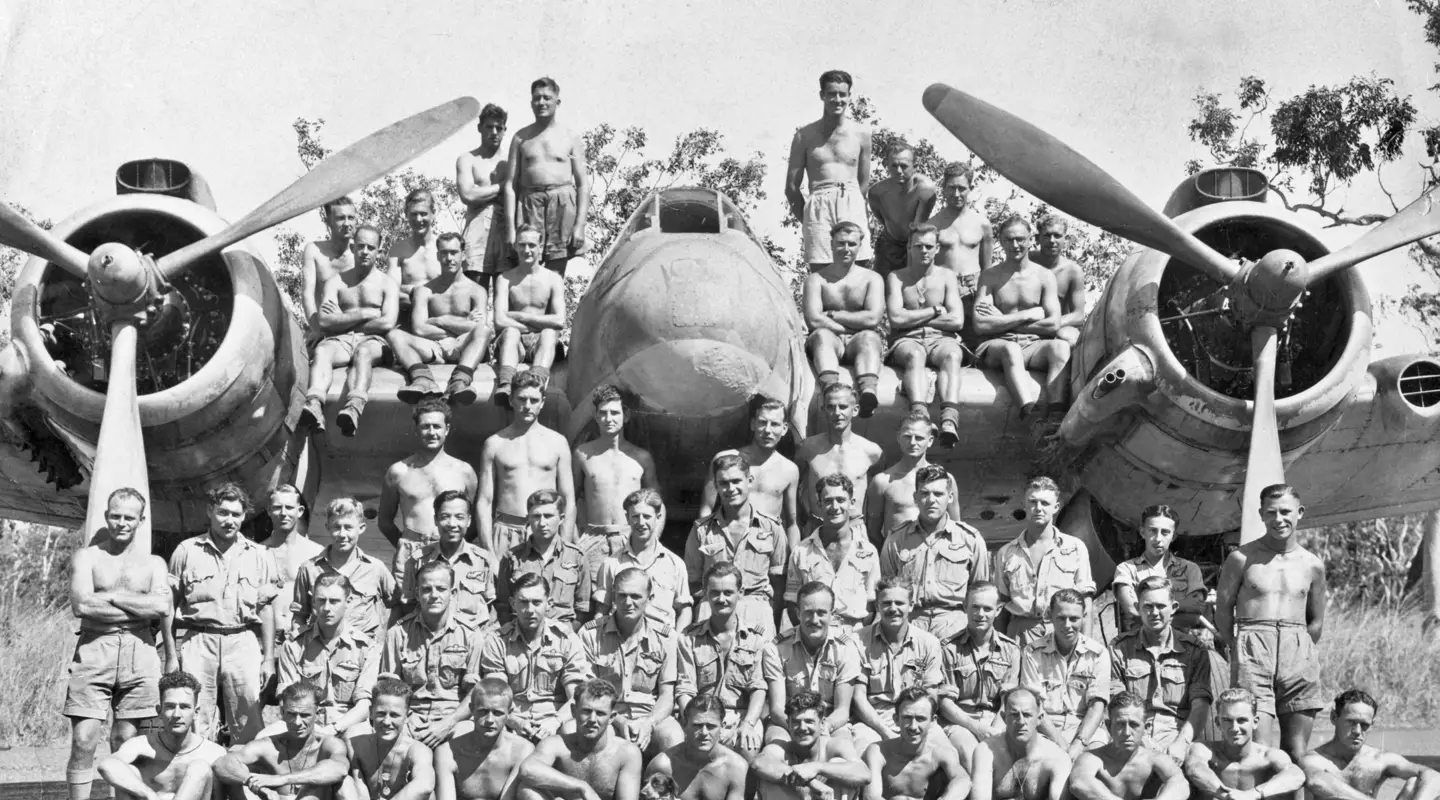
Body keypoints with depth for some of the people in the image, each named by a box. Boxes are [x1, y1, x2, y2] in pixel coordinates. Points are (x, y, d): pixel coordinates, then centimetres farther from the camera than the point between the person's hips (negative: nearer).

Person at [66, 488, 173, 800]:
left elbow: (163, 608, -6)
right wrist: (141, 608, -7)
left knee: (125, 742, 5)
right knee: (83, 739, -8)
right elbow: (81, 605, -11)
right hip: (94, 649, -1)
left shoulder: (153, 563, 12)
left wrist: (112, 596, -6)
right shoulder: (87, 557, 7)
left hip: (139, 651, 2)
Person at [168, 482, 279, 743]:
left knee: (248, 726, -1)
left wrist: (269, 657, 5)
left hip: (243, 641, 1)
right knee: (195, 724, -1)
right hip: (198, 641, -1)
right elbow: (170, 606, 7)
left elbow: (266, 609, 11)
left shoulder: (259, 556, 10)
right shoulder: (186, 551, 6)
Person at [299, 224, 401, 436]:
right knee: (321, 351, -32)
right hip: (340, 341, 2)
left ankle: (354, 408, -65)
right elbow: (323, 322, 2)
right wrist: (363, 314, -3)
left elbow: (387, 323, -5)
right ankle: (314, 405, -59)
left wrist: (342, 322, 1)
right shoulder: (336, 281, 17)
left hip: (372, 340, -2)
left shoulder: (387, 283, 12)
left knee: (363, 352, -37)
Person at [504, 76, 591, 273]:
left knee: (556, 274, 0)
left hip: (562, 204, -1)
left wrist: (580, 225, -6)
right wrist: (510, 226, -2)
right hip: (529, 203, 1)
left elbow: (583, 183, 5)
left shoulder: (571, 136, 9)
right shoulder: (521, 137, 12)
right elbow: (511, 184, 8)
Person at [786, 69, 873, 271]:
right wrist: (806, 219, 4)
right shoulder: (805, 135, 7)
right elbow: (791, 187, 9)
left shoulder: (861, 133, 11)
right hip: (818, 206, -1)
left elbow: (864, 183, 16)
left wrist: (853, 206, 7)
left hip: (852, 205, 1)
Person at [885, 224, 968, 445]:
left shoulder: (946, 277, 16)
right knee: (914, 355, -37)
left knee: (952, 355, -35)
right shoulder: (896, 278, 12)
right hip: (907, 340, -1)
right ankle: (920, 415, -61)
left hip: (941, 338, 1)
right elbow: (897, 319, -4)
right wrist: (935, 311, 2)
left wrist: (913, 317, 1)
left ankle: (949, 420, -58)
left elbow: (957, 321, 2)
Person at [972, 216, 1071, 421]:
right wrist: (1028, 315, -6)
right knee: (1010, 349, -38)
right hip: (998, 345, -2)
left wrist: (1003, 322, -4)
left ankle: (1056, 411, -54)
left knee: (1061, 346, -31)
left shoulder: (1044, 276, 11)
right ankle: (1029, 410, -62)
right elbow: (981, 326, -6)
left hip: (1033, 346, 2)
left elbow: (1054, 324, -1)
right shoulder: (990, 277, 6)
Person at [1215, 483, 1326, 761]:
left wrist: (1297, 651, 10)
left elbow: (1316, 622, 20)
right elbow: (1223, 610, 8)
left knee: (1297, 754, 1)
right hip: (1252, 652, -3)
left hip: (1299, 655, 3)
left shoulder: (1313, 565, 12)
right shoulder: (1242, 558, 4)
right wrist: (1240, 651, 5)